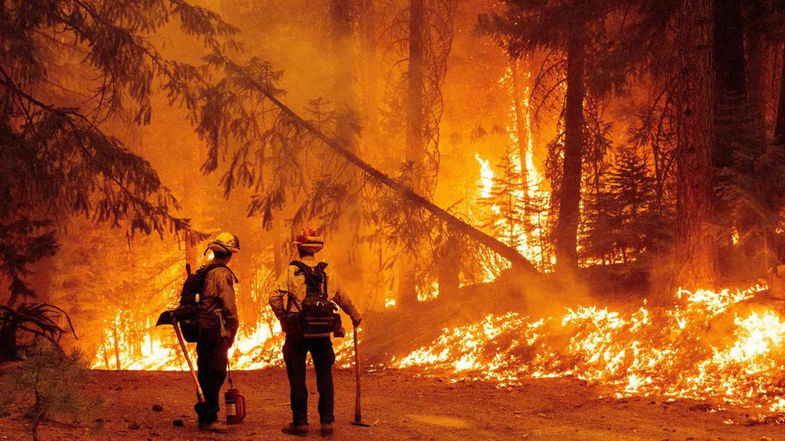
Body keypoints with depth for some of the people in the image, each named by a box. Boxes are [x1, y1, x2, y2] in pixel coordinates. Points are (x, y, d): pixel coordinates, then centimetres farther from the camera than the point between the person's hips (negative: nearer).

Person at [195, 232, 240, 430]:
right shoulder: (223, 273, -12)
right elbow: (229, 305, -17)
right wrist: (233, 329, -5)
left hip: (202, 329, 9)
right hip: (216, 331, -9)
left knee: (205, 374, 15)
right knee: (216, 374, -7)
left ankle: (203, 417, 21)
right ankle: (209, 419, -8)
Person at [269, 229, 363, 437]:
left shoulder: (291, 271, -4)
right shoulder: (326, 273, 7)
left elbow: (275, 298, -14)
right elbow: (342, 298, 20)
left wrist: (284, 319, 2)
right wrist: (355, 316, 36)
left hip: (297, 333, -3)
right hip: (322, 333, 3)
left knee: (297, 378, 4)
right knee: (324, 377, 10)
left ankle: (300, 422, 6)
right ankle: (326, 422, 10)